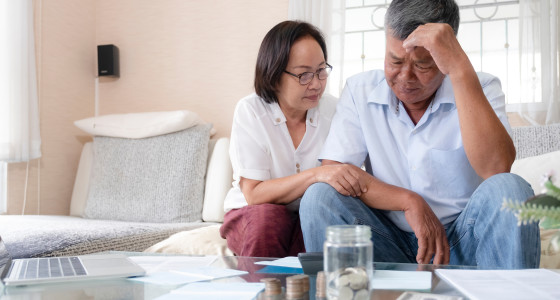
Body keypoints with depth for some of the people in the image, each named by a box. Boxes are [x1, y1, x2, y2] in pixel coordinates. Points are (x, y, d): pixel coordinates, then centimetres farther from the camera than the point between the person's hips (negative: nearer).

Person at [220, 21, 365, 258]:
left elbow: (343, 180, -7)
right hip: (251, 218, -1)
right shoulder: (250, 111, -11)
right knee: (266, 216, -33)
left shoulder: (333, 111, -4)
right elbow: (253, 194, -19)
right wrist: (316, 175, -32)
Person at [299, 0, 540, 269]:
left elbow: (496, 169, -25)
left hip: (462, 239, -1)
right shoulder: (360, 90, 0)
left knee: (509, 189, -29)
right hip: (389, 243, 1)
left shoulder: (480, 89, -5)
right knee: (320, 196, -23)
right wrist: (409, 202, -19)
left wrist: (460, 68, -30)